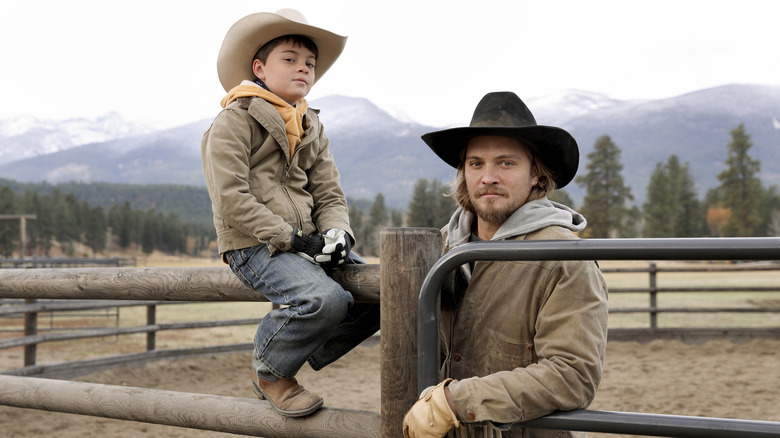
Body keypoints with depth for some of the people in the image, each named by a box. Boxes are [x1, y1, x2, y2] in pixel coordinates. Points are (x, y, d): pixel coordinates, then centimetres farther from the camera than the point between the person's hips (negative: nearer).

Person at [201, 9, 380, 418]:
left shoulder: (311, 128, 19)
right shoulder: (234, 120, -4)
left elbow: (330, 194, 14)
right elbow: (231, 199, -14)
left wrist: (337, 234, -9)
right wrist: (292, 239, -19)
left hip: (305, 244, 8)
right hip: (254, 247, -7)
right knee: (324, 299, -32)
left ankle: (300, 353, 8)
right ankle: (269, 369, -2)